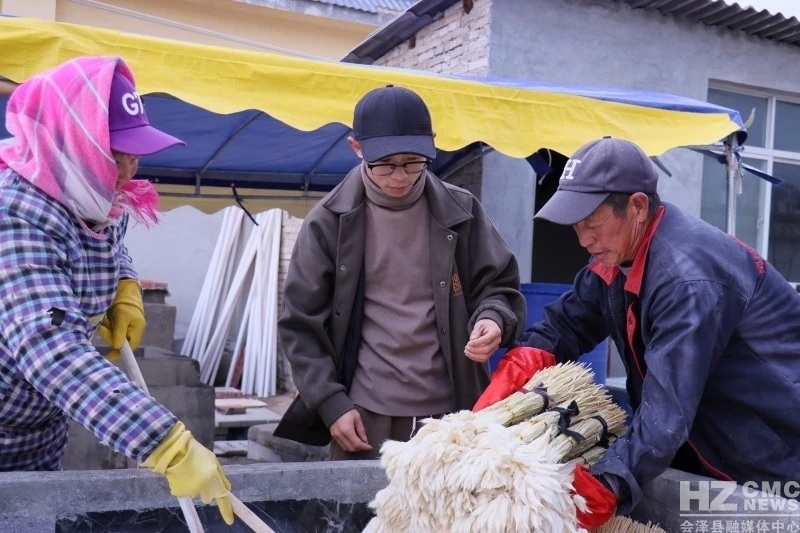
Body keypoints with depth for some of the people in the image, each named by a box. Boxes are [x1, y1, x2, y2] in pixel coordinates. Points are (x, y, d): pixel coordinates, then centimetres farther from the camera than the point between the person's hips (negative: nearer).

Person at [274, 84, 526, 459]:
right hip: (364, 417, -1)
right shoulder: (329, 222, -3)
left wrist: (493, 320, -15)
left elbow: (499, 285, 8)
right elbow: (302, 323, 1)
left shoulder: (459, 213, 1)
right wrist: (331, 404, -6)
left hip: (450, 414, 2)